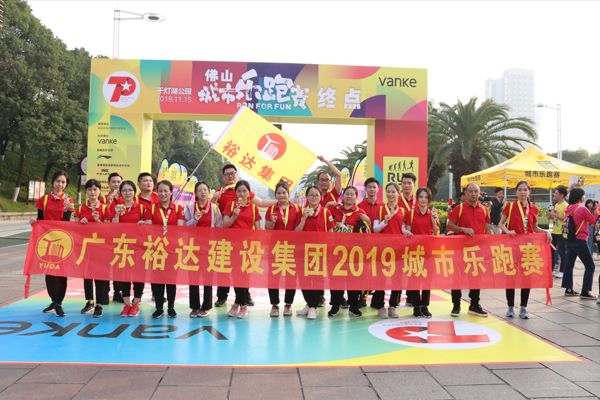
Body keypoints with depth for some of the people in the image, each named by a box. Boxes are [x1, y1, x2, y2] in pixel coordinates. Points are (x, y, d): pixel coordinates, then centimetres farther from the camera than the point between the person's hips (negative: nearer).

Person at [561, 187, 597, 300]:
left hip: (570, 240, 7)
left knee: (569, 264, 11)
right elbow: (593, 221, -3)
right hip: (580, 241, -7)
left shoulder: (569, 209, 4)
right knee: (590, 266, 2)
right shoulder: (582, 209, -16)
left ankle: (568, 289, 16)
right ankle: (585, 292, -2)